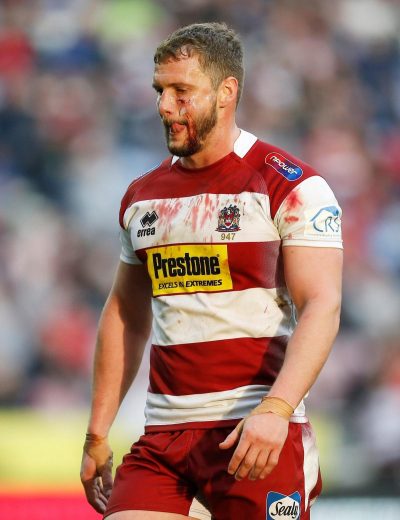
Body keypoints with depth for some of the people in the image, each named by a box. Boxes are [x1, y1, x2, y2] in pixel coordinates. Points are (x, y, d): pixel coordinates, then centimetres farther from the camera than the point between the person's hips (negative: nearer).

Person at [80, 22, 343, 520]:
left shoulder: (290, 187, -4)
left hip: (257, 432, -5)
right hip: (163, 436, 5)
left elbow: (321, 307, -13)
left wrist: (275, 410, -26)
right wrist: (97, 435, 18)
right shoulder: (141, 197, 15)